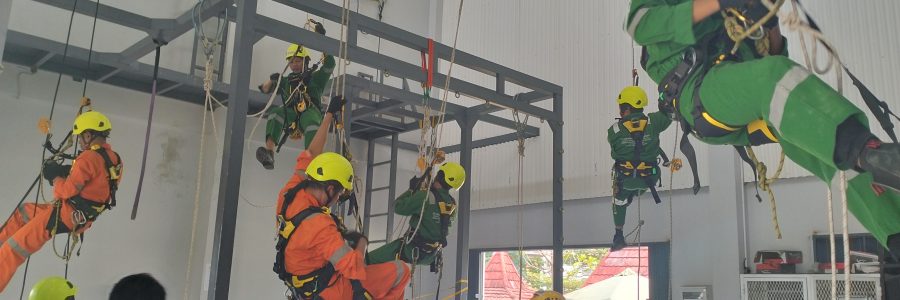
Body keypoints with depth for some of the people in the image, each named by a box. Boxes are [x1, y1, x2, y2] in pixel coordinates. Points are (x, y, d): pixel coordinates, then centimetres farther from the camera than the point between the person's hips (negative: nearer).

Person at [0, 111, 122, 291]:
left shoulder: (89, 158, -22)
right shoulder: (114, 158, 4)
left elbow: (67, 191, -20)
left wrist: (55, 176, -1)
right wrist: (66, 172, 6)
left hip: (65, 215, -9)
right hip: (82, 219, 9)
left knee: (14, 249, -2)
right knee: (24, 211, 28)